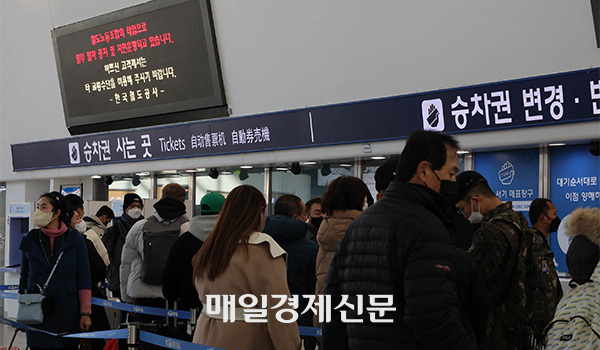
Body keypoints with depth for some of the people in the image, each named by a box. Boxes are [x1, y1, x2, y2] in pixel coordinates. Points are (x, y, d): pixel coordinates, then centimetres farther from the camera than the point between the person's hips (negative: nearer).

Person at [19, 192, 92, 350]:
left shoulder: (74, 239, 1)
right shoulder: (30, 240, 6)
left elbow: (84, 279, 0)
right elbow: (24, 277, 13)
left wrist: (85, 313, -5)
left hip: (68, 313, -1)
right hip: (37, 315, 1)